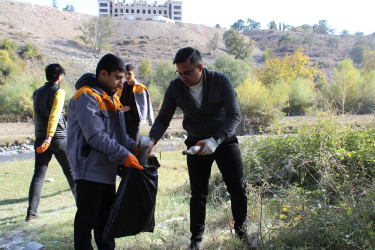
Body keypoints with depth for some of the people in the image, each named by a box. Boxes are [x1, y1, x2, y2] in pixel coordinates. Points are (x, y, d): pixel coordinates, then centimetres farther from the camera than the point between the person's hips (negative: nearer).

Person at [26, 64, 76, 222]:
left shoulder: (37, 93, 12)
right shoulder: (59, 92, -8)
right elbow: (54, 116, -20)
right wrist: (49, 138, -26)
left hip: (40, 138, 5)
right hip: (58, 138, -5)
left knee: (38, 174, 3)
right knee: (70, 171, 10)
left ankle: (32, 211, -3)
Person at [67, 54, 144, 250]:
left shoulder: (111, 98, 15)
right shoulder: (86, 97, -14)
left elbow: (119, 134, 16)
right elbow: (95, 136, -23)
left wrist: (134, 147, -2)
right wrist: (124, 156, -24)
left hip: (107, 169, 9)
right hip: (89, 169, -9)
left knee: (107, 216, 19)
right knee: (87, 219, 0)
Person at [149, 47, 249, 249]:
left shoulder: (221, 81, -17)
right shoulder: (175, 88, -11)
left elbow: (234, 115, -21)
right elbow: (163, 119, -6)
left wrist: (215, 141, -34)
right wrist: (152, 139, -26)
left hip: (224, 140, -1)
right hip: (196, 143, 1)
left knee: (238, 189, -1)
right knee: (198, 194, 6)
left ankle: (241, 230, 25)